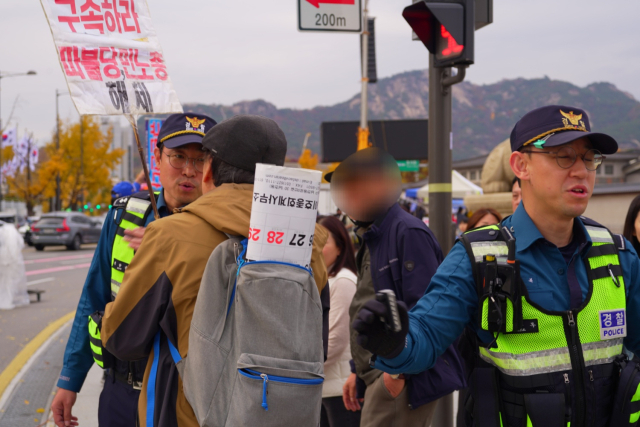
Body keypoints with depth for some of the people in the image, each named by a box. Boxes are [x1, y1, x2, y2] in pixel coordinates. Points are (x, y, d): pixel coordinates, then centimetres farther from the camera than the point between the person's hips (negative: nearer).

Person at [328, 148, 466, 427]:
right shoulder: (371, 240, 18)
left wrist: (399, 367, -22)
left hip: (407, 376, -10)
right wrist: (358, 372, 21)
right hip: (381, 375, 10)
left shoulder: (408, 233, -14)